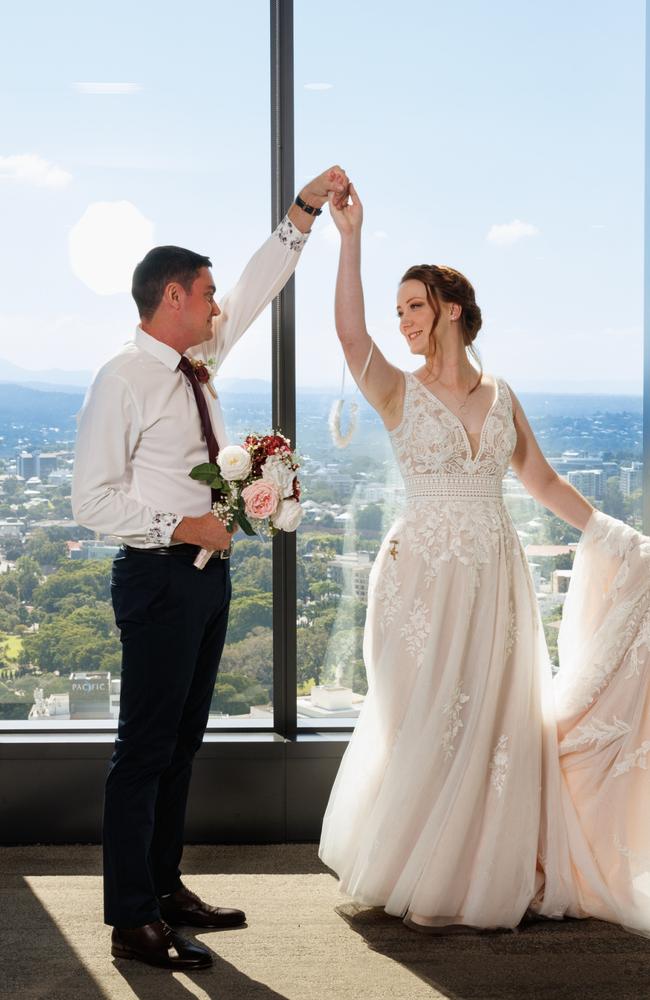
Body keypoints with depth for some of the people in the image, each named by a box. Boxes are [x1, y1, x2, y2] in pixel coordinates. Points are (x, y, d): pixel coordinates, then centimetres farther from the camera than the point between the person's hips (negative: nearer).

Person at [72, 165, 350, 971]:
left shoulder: (198, 360, 11)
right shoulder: (123, 381, -13)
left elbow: (257, 287, 18)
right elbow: (93, 499, -15)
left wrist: (304, 211, 14)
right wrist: (179, 527, -18)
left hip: (208, 570, 9)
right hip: (159, 575, -9)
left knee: (182, 742, 15)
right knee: (145, 747, -2)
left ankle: (164, 888, 28)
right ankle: (132, 921, 7)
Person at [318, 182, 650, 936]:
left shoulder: (500, 397, 8)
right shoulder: (399, 395, -3)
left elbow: (544, 483, 12)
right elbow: (349, 334, -22)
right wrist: (350, 237, -25)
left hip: (496, 579, 3)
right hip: (425, 578, -3)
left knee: (499, 726, 8)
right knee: (427, 726, 3)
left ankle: (493, 879, 24)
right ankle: (417, 883, 19)